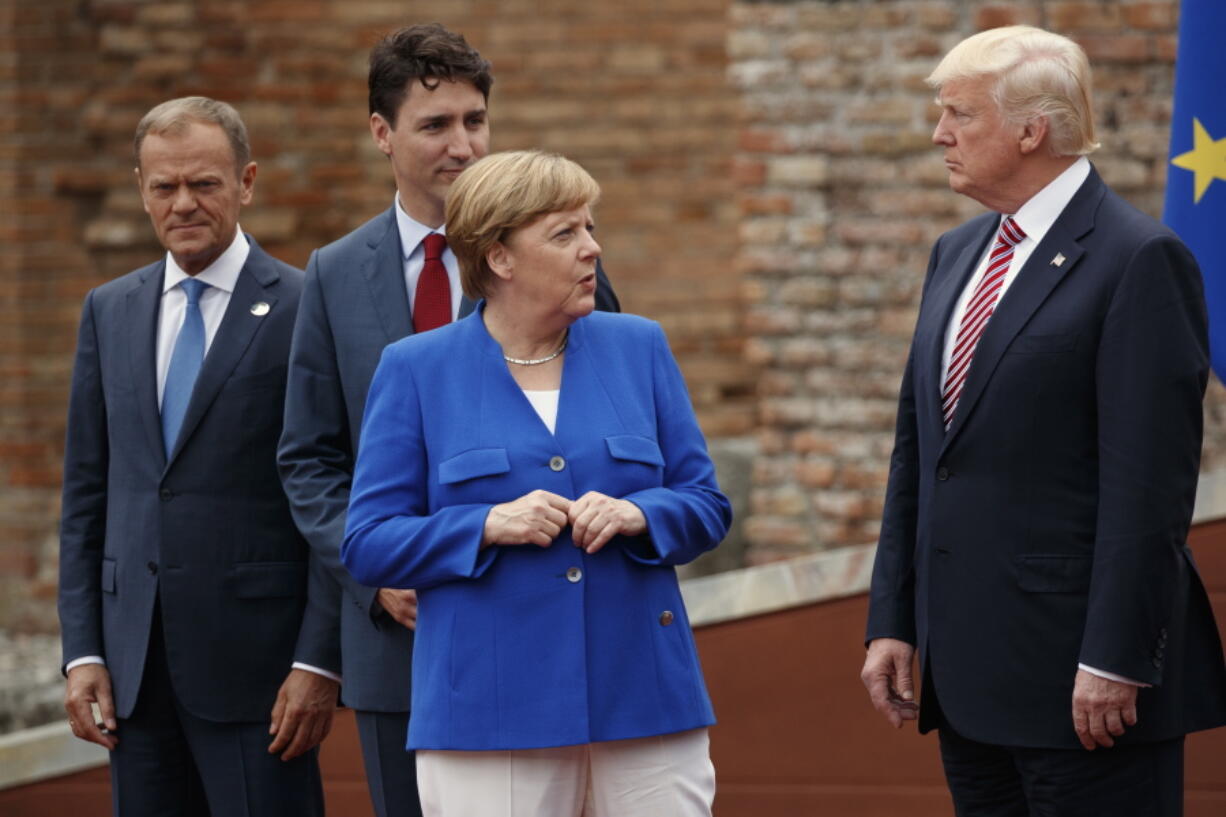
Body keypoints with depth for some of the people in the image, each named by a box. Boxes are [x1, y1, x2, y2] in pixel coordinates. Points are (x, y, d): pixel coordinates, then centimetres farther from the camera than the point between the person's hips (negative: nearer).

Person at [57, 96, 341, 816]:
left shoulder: (305, 310, -4)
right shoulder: (110, 312, 13)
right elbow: (86, 495, 14)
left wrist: (320, 661, -12)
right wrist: (83, 651, 6)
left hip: (254, 659, -5)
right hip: (136, 663, 5)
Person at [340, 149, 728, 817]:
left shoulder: (637, 349, 10)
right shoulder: (416, 372, 3)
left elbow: (706, 506, 11)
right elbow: (367, 544, 0)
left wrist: (637, 514, -11)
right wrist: (488, 525, -15)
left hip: (644, 695, 2)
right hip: (488, 707, -2)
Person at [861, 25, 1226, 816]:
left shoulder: (1138, 260, -10)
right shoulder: (957, 254, 16)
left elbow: (1150, 479, -15)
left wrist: (1114, 661, -19)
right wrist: (893, 622, 12)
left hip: (1075, 665, -8)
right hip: (970, 667, 8)